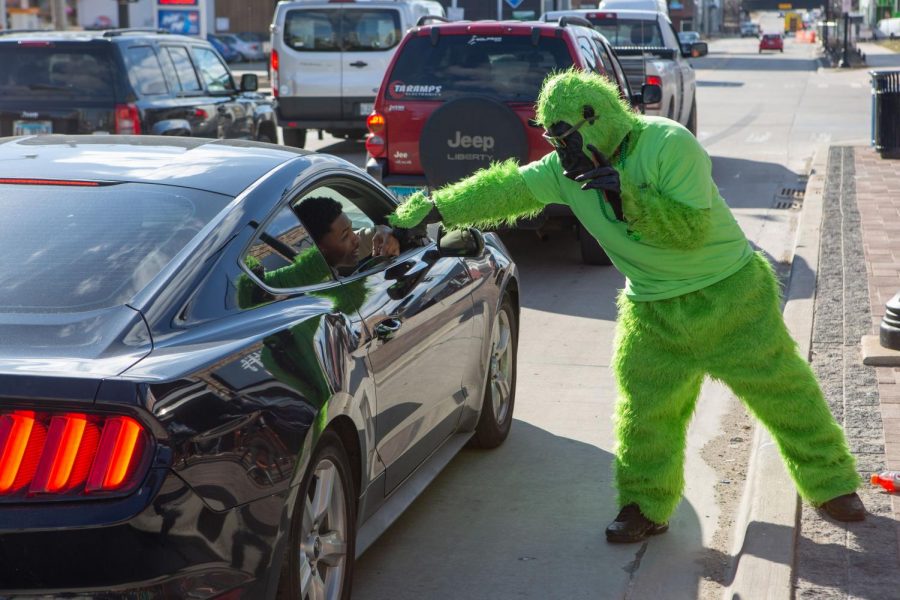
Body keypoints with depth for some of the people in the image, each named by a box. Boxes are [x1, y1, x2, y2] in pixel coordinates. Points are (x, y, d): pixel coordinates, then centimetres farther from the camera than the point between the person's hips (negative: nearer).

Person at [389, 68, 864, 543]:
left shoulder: (670, 145, -21)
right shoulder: (569, 167, -3)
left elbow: (691, 228, -26)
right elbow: (509, 188, 0)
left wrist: (623, 193, -33)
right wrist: (436, 208, -6)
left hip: (729, 295, -5)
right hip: (651, 310, 5)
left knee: (783, 391, 4)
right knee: (645, 410, 2)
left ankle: (831, 486, 20)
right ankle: (646, 508, 18)